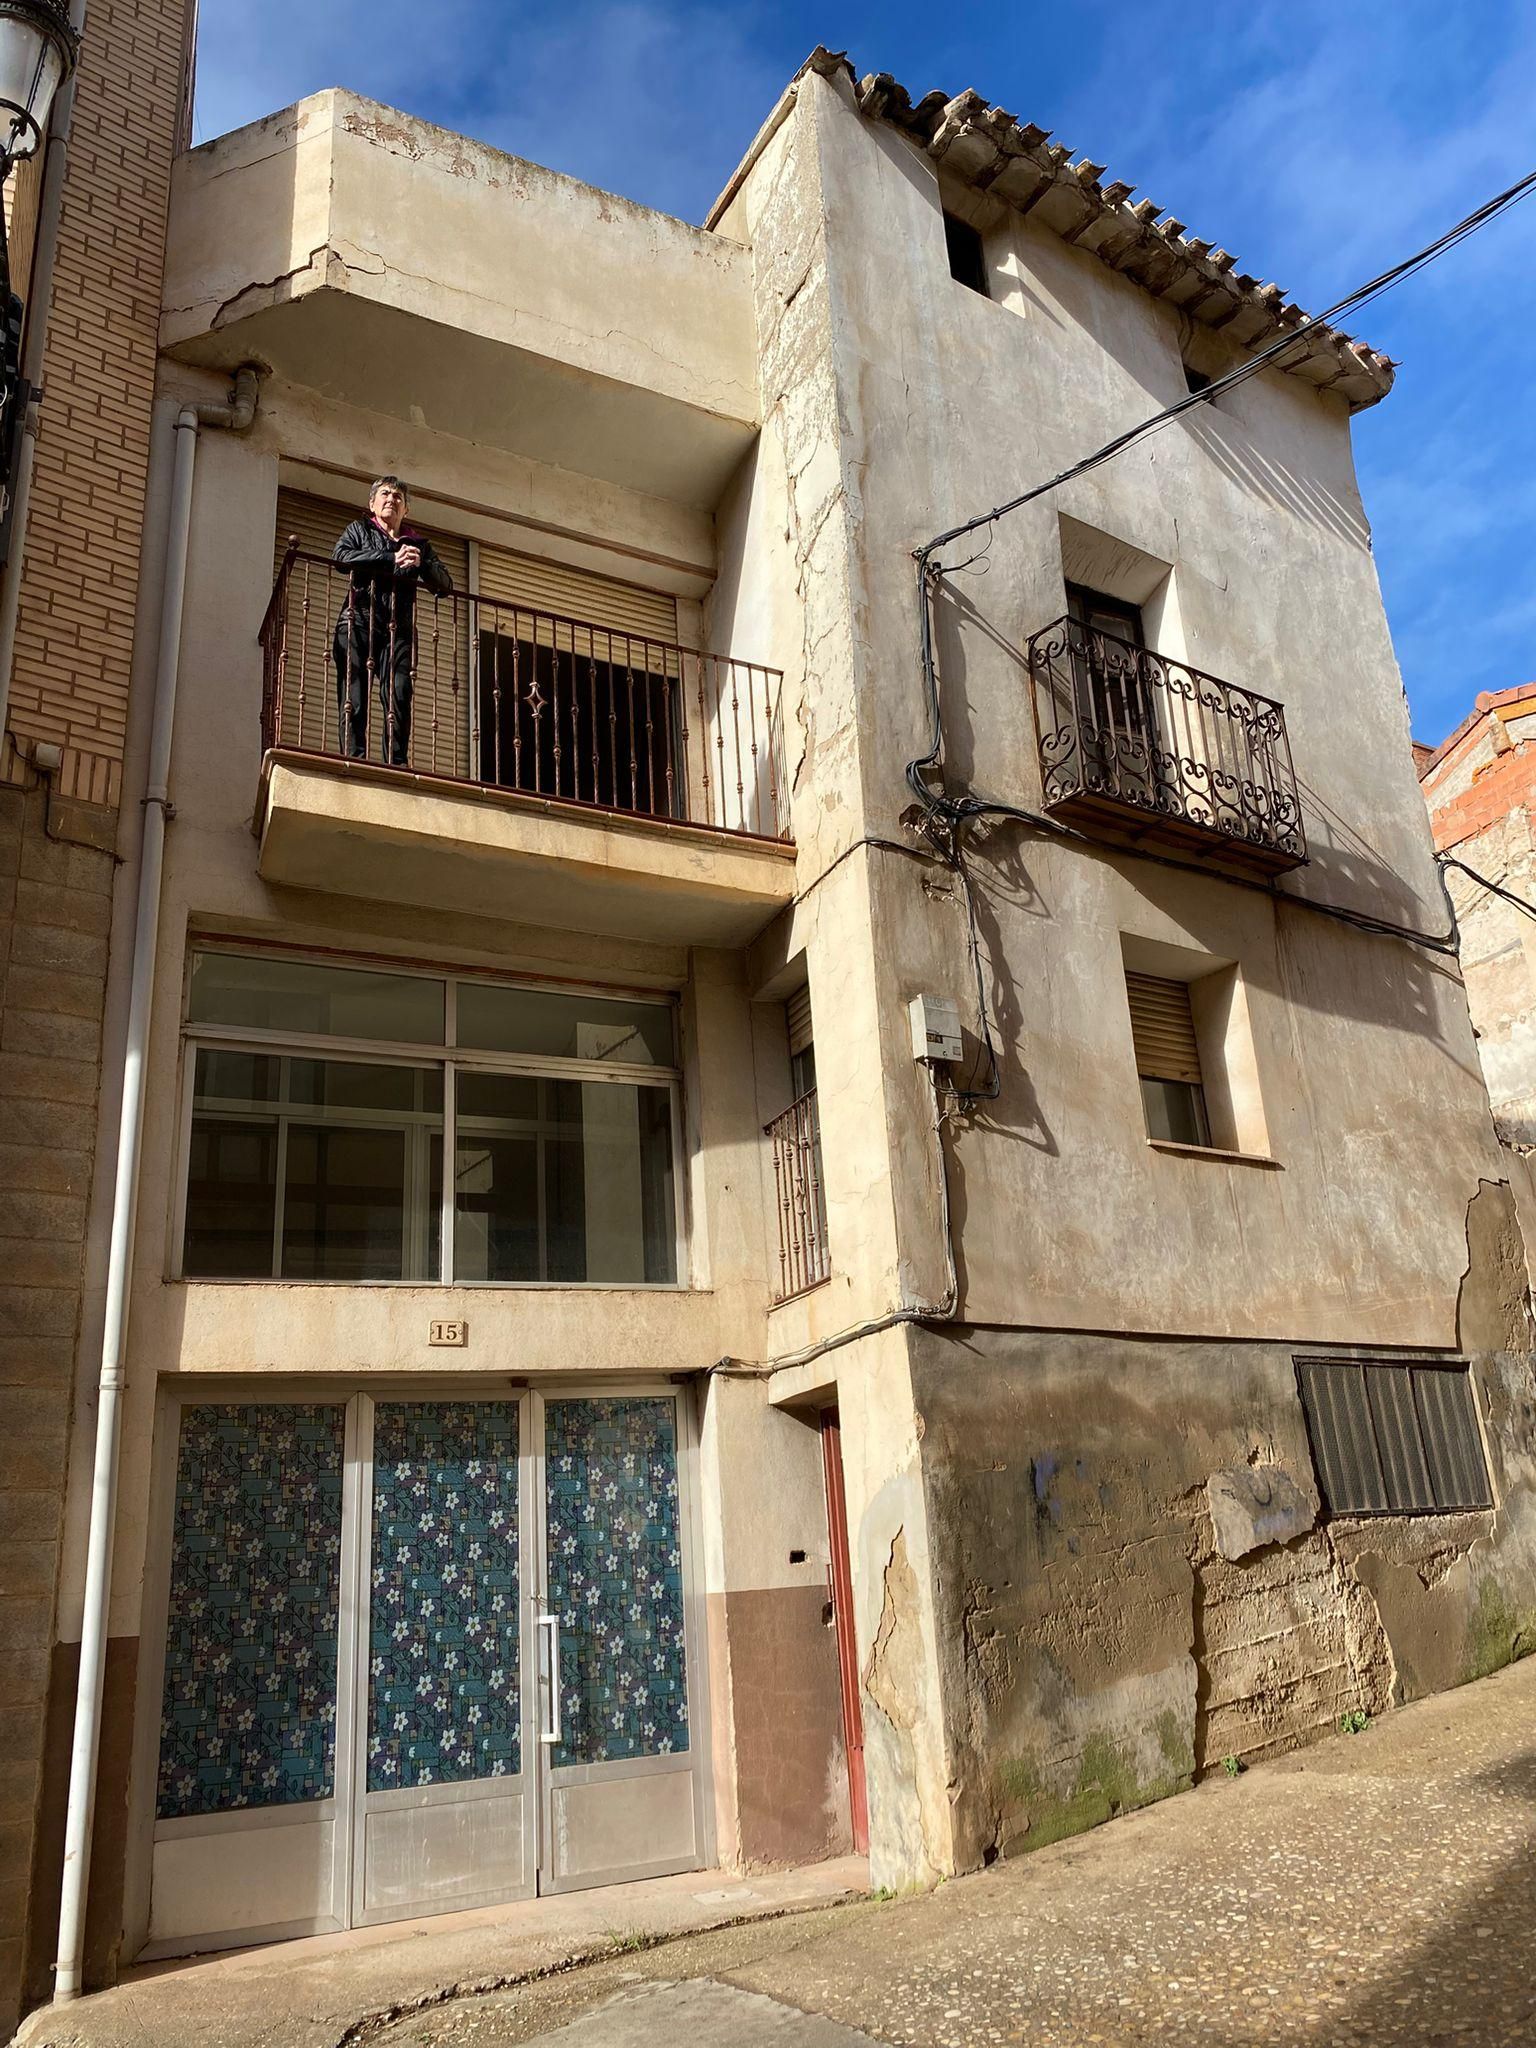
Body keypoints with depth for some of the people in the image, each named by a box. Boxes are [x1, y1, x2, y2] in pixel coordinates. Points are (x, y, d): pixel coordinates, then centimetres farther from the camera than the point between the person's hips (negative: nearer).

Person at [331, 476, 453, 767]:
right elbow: (341, 556, -5)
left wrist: (421, 564, -8)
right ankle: (354, 762, -14)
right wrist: (392, 559, -9)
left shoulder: (418, 543, 24)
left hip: (399, 628, 2)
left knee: (399, 697, -14)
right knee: (353, 698, -11)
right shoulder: (359, 529, 18)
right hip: (359, 623, -1)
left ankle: (398, 764, -16)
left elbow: (445, 585, 12)